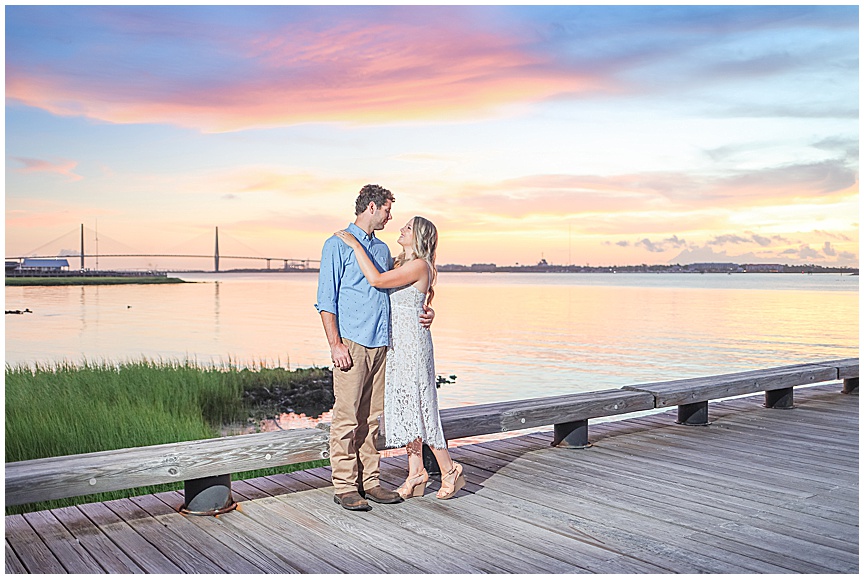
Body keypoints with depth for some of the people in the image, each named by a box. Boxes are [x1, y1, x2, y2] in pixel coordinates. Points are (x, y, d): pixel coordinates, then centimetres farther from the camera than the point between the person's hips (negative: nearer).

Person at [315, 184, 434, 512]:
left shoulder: (383, 249, 20)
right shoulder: (338, 245, -1)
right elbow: (326, 299, -6)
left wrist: (422, 313, 10)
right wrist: (335, 344, -14)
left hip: (381, 343, 7)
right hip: (351, 343, -7)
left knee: (372, 416, 9)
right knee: (347, 417, -5)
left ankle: (369, 480, 16)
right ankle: (344, 486, 3)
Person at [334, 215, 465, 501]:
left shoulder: (419, 265, -14)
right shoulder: (402, 264, 15)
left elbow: (377, 280, -23)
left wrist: (356, 245, -17)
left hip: (412, 342, -9)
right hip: (397, 342, 9)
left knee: (417, 406, -4)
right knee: (404, 406, 10)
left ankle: (449, 470, 10)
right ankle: (416, 473, 18)